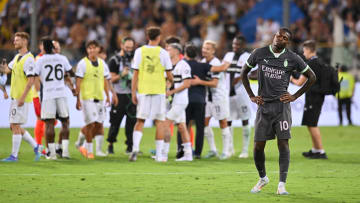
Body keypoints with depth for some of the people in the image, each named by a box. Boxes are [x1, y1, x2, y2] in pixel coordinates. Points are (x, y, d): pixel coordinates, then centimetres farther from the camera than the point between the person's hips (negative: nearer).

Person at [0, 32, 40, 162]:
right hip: (15, 97, 9)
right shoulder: (17, 57, 15)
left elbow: (31, 80, -19)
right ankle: (35, 147, 18)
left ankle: (14, 155, -2)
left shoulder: (28, 59, -15)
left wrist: (22, 97, -23)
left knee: (15, 126, -7)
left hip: (22, 98, -9)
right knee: (14, 127, 11)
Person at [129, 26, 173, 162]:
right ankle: (159, 154, 6)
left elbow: (135, 74, 0)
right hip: (159, 91, -1)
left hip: (143, 91, 1)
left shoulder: (139, 51, 1)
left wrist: (133, 93, 2)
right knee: (160, 122, 6)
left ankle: (135, 147, -15)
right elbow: (169, 75, 1)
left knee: (140, 121, 8)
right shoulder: (163, 53, -2)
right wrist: (171, 81, 24)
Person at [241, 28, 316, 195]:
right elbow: (244, 73, 17)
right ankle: (262, 178, 25)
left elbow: (311, 77, 11)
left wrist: (295, 96, 4)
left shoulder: (292, 59, 0)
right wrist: (251, 96, 9)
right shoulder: (259, 54, 3)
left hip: (281, 105, -1)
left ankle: (282, 185, -8)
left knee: (283, 144, -9)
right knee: (258, 146, 1)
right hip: (263, 105, 1)